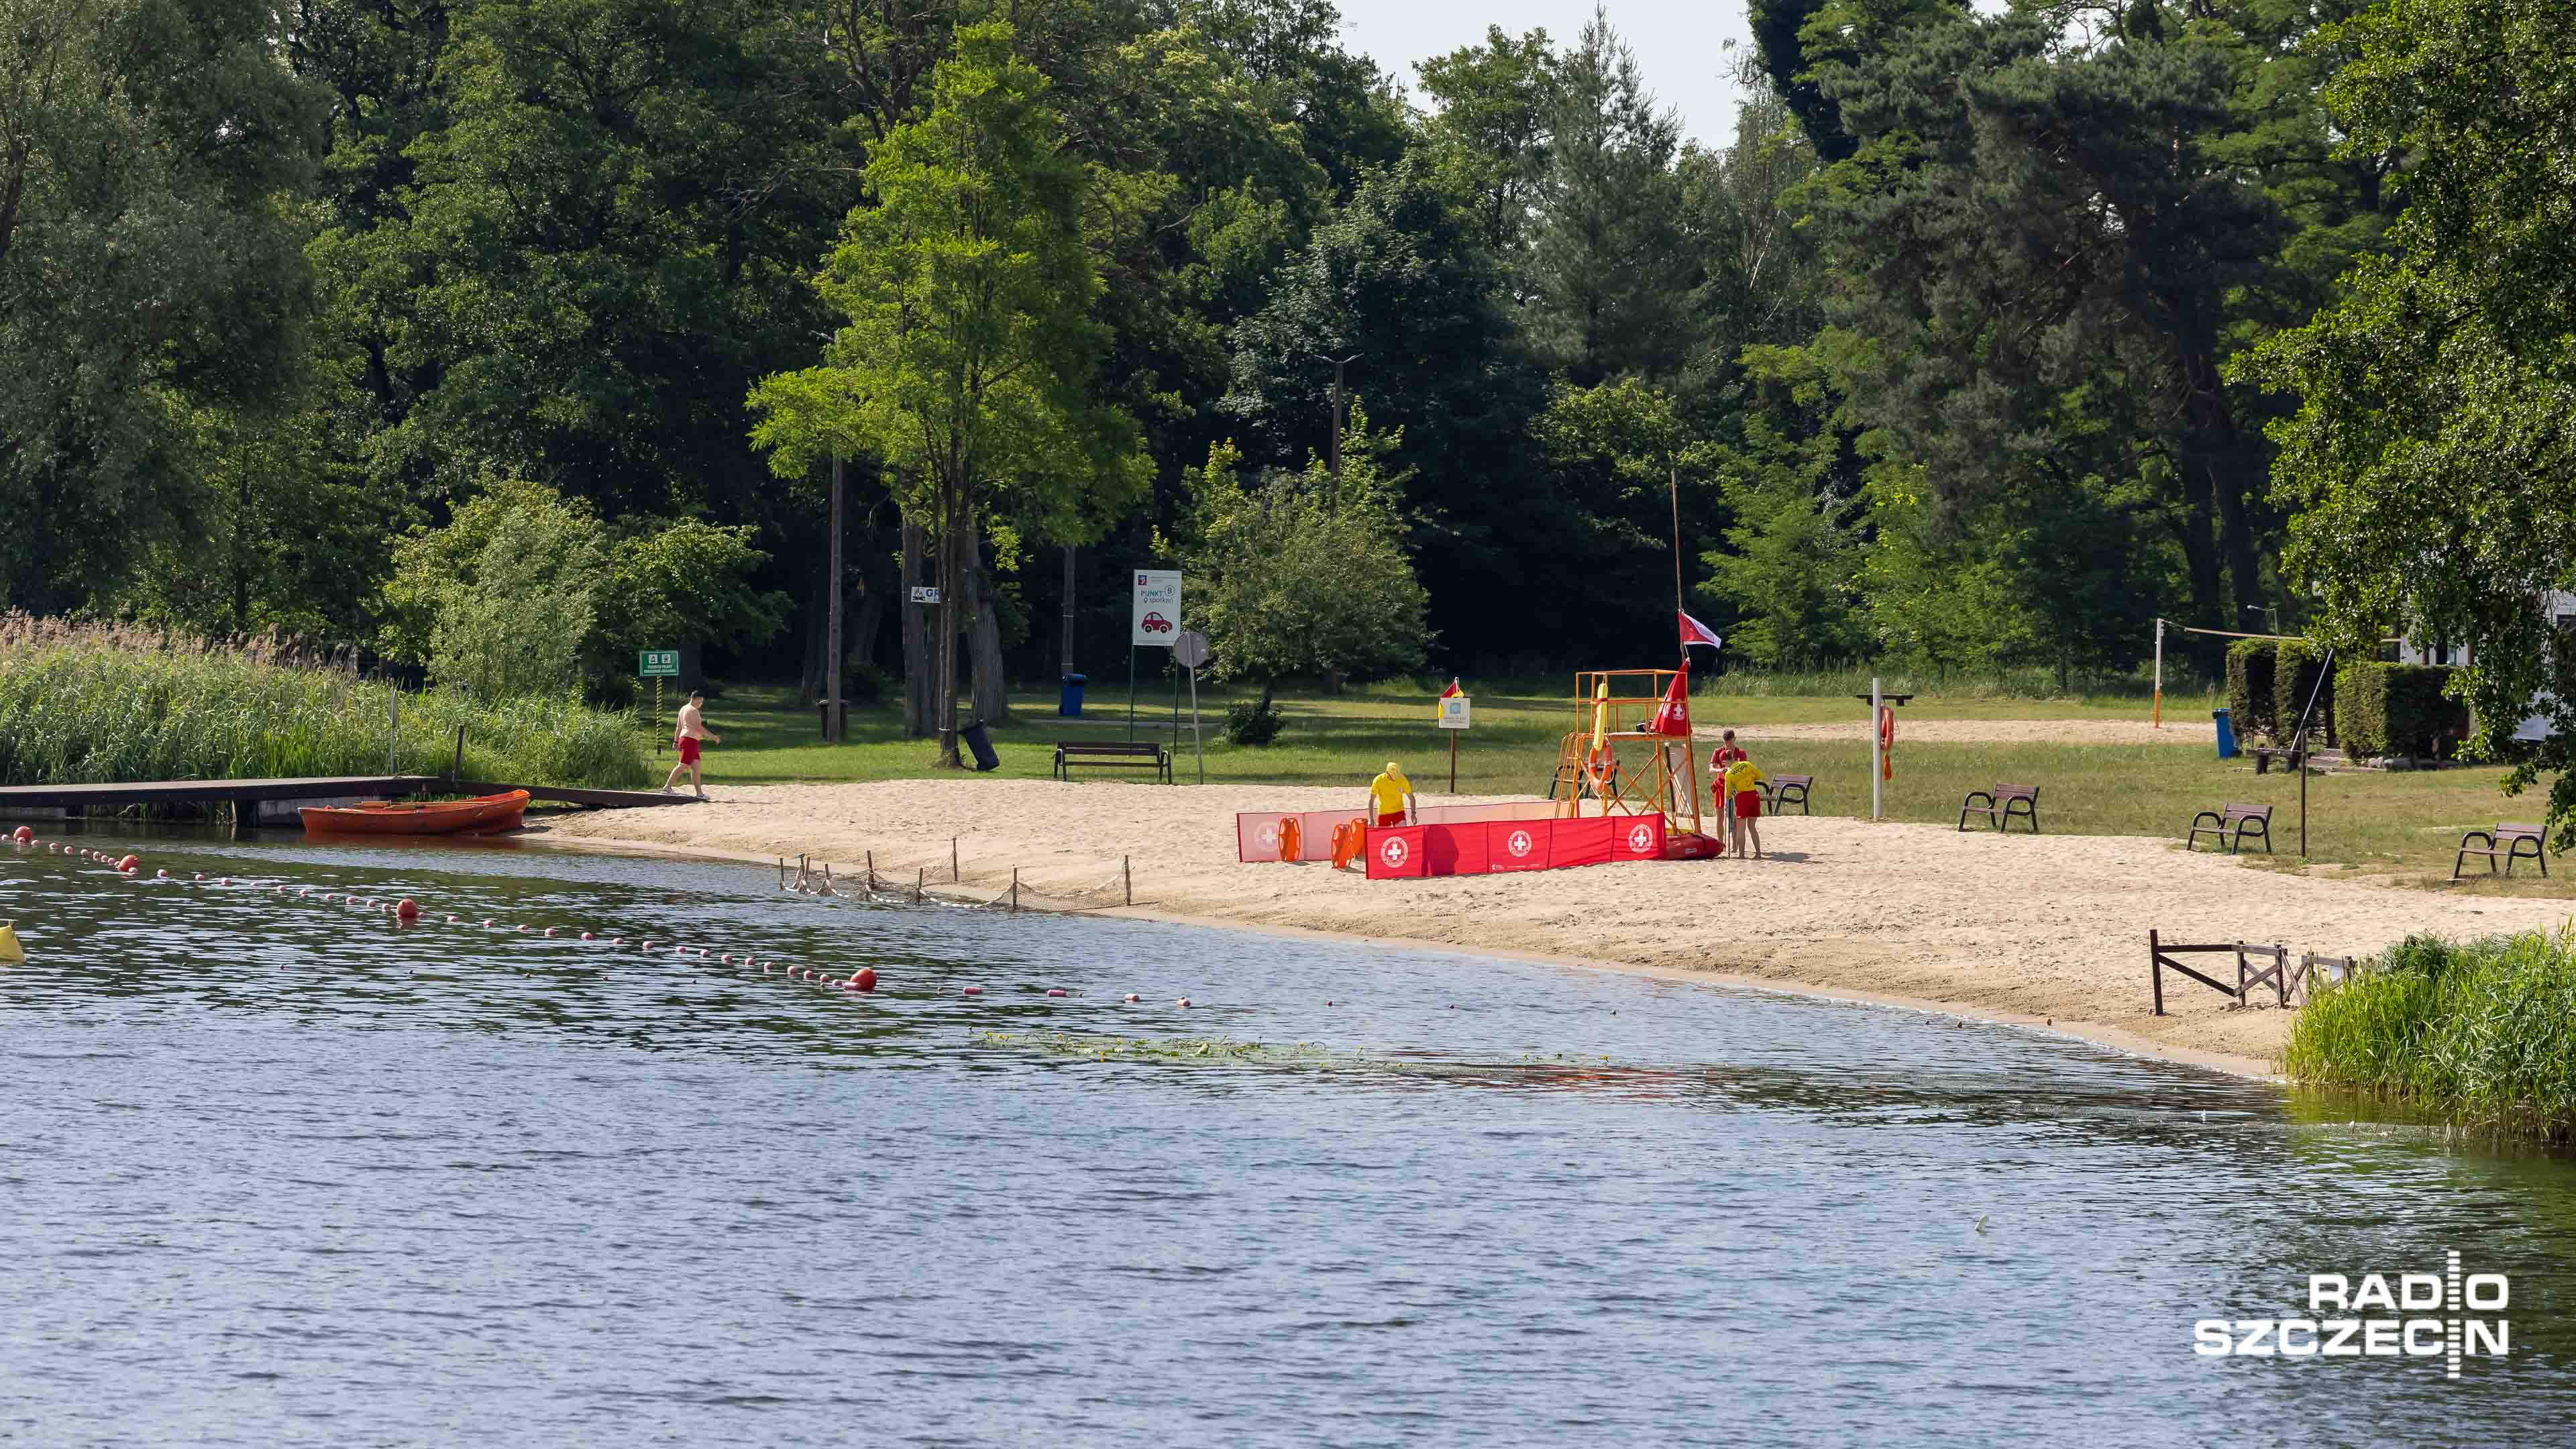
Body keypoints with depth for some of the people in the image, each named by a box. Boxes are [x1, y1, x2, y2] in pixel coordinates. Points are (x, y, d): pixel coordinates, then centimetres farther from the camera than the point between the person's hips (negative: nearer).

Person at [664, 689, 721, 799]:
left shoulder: (683, 709, 17)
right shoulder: (693, 710, -11)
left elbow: (678, 727, 19)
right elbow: (699, 728, -16)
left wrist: (676, 741, 21)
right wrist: (713, 737, -11)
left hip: (684, 739, 10)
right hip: (691, 739, -10)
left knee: (696, 767, 8)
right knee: (683, 765, -12)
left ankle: (699, 793, 6)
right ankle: (667, 787, -15)